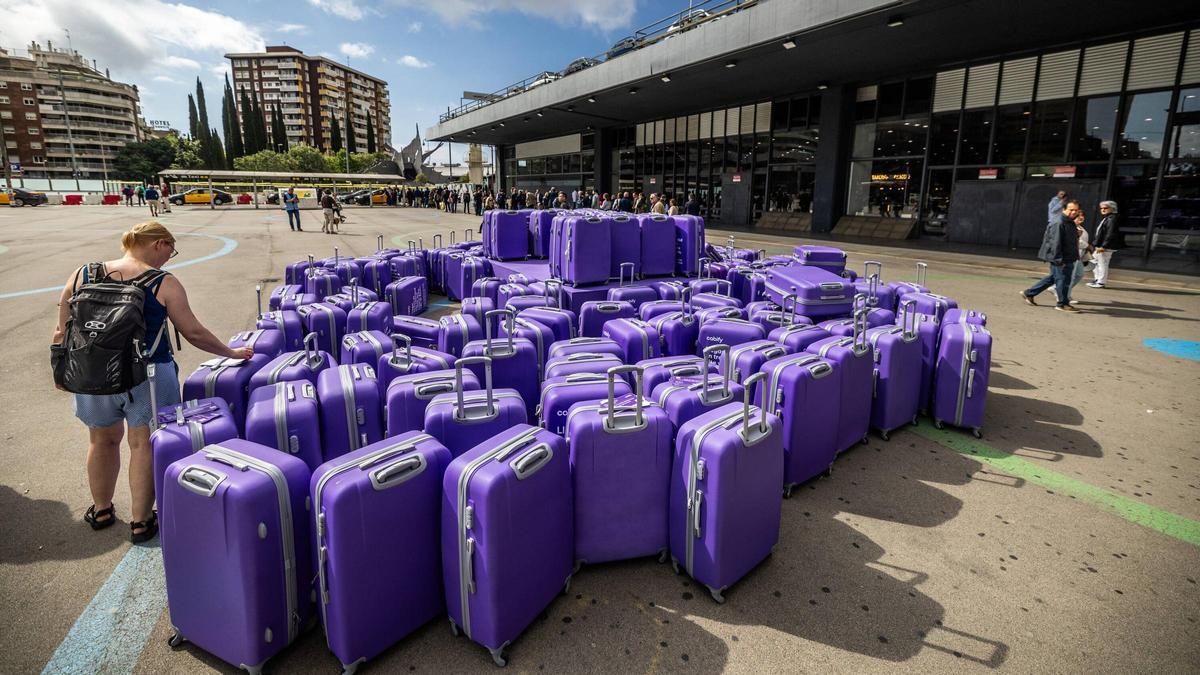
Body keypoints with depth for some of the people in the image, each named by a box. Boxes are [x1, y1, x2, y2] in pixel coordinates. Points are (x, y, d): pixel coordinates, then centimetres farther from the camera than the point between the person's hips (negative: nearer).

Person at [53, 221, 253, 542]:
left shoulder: (83, 275, 1)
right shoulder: (164, 283, -11)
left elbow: (62, 332, 5)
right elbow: (194, 333, -8)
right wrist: (231, 353, 4)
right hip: (148, 377, -4)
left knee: (103, 440, 23)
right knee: (144, 445, 9)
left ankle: (101, 510, 41)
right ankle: (140, 521, 20)